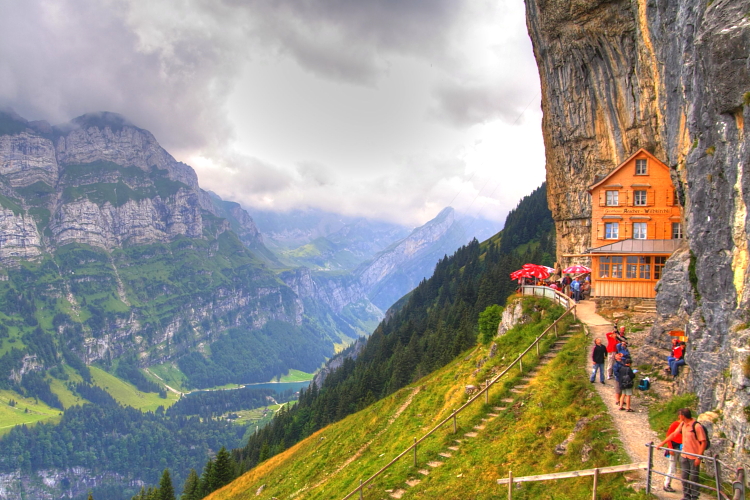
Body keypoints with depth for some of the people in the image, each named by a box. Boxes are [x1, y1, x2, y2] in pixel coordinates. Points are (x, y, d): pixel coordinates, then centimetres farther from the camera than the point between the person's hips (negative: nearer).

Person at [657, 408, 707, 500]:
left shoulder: (697, 426, -20)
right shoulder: (683, 424, 3)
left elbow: (704, 442, -19)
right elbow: (674, 434, 14)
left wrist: (699, 457, -20)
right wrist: (663, 443, 14)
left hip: (694, 457, -7)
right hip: (684, 455, 7)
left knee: (693, 477, 5)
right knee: (684, 476, 11)